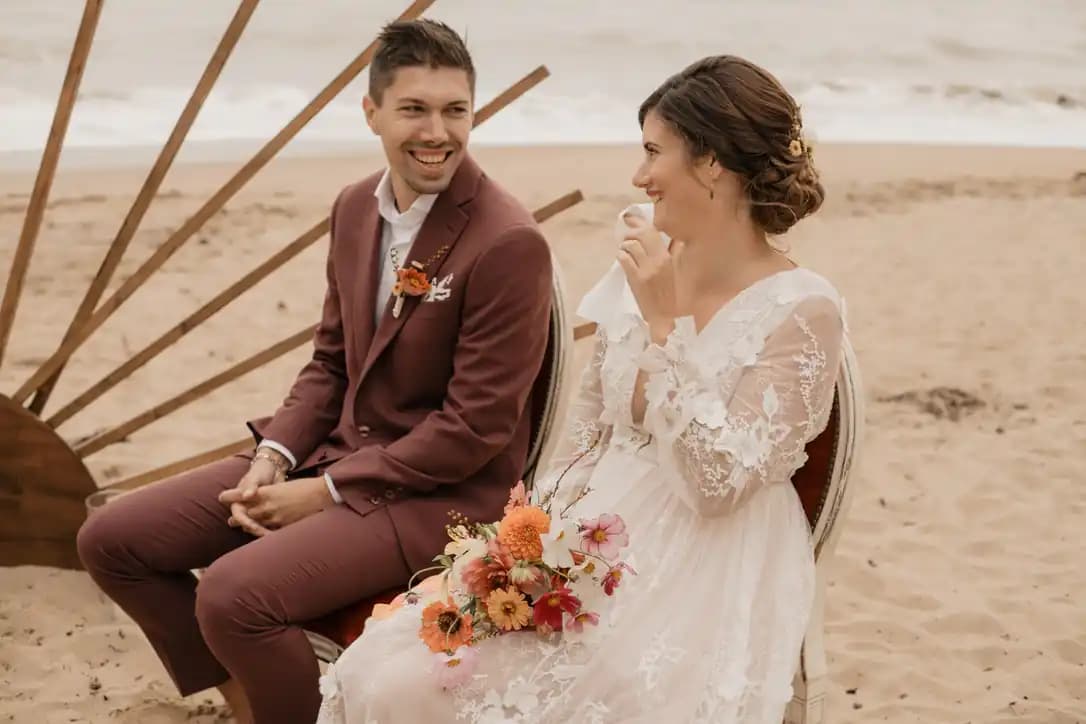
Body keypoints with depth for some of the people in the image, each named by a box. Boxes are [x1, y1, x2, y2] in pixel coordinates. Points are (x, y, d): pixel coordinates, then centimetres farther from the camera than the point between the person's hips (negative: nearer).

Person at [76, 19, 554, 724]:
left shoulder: (509, 243, -20)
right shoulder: (356, 207, 4)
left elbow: (476, 426, -19)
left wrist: (323, 493, -15)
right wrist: (273, 458, -3)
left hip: (439, 492, -8)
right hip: (335, 449, 8)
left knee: (233, 594, -29)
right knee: (112, 541, 3)